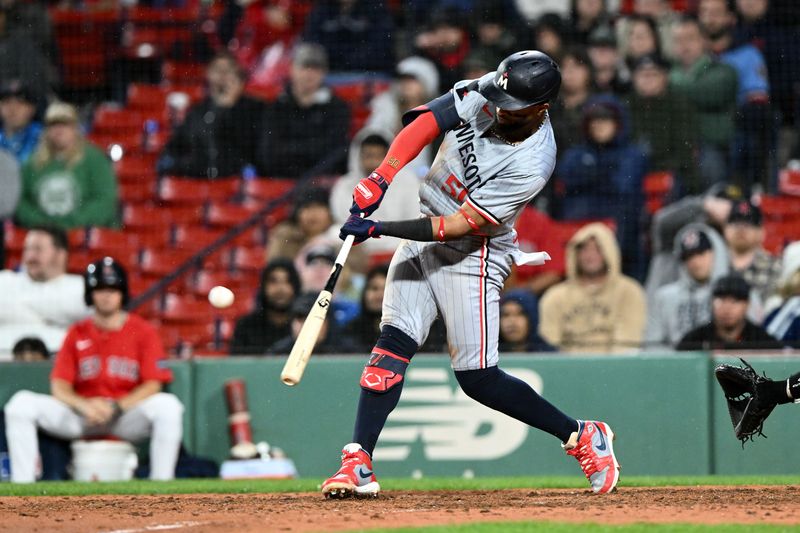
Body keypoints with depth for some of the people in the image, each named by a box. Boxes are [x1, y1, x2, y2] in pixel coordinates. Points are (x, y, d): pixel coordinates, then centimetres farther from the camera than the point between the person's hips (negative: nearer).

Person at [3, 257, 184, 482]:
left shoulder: (143, 331, 1)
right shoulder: (77, 333, 7)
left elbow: (152, 385, -7)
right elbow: (59, 386, 0)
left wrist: (116, 407, -23)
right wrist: (83, 405, -22)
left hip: (128, 414, -2)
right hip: (81, 417, 2)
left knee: (167, 405, -32)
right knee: (21, 403, -18)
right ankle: (22, 486, -20)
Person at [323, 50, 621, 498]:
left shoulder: (532, 164, -27)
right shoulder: (484, 96, -10)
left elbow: (460, 226, -26)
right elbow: (426, 122, -8)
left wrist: (378, 230, -28)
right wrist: (382, 178, -23)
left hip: (472, 258, -6)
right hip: (422, 237, 6)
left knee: (478, 378, -7)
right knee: (394, 343, -7)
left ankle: (584, 438, 10)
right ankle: (358, 466, -10)